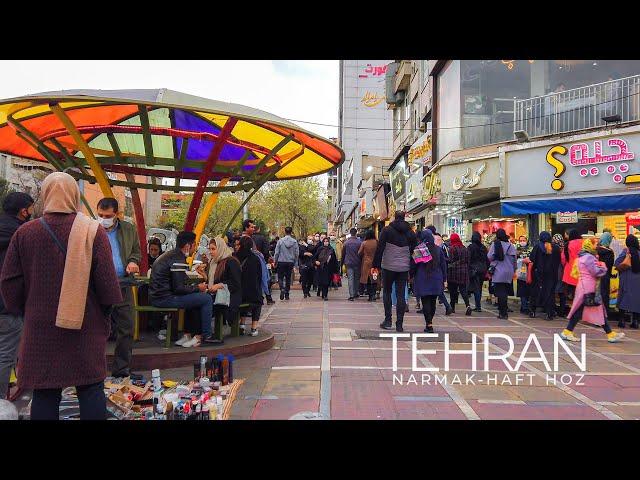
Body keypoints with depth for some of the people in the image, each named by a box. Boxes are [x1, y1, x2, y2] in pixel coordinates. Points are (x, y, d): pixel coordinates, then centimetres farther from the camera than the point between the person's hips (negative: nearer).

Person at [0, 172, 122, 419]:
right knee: (91, 389, 8)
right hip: (86, 325, -2)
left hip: (40, 327, 2)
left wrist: (25, 311, 17)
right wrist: (104, 311, 6)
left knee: (44, 392, 10)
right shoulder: (93, 231, -10)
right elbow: (107, 281, -10)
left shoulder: (24, 233, -2)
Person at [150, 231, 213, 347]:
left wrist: (195, 287, 10)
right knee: (206, 299, -8)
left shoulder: (170, 254, 16)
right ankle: (206, 335, 4)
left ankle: (188, 335, 18)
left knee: (197, 298, 22)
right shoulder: (178, 259, -16)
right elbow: (179, 288, -21)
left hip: (157, 295, 10)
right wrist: (197, 288, -6)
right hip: (165, 298, -10)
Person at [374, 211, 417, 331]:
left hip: (388, 267, -2)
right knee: (401, 295, 4)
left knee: (387, 292, 11)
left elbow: (380, 248, -6)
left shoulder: (387, 230, -4)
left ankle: (388, 320, 8)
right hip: (404, 268, 3)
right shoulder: (410, 233, 7)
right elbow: (413, 251, 10)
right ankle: (399, 324, 5)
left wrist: (376, 264, -1)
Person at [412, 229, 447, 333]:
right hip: (436, 280, 3)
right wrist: (444, 279, 15)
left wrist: (411, 275, 11)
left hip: (423, 280, -3)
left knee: (425, 302, -2)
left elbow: (413, 265, -4)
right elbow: (443, 265, 9)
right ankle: (429, 322, 20)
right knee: (433, 302, 11)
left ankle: (429, 324, -7)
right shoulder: (438, 249, 5)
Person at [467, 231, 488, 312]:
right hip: (482, 270, 5)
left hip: (474, 270, -5)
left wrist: (467, 270, -4)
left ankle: (478, 306, -8)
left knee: (476, 288, -3)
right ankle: (478, 306, 16)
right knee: (480, 288, 12)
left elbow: (468, 259, -9)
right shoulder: (483, 247, 7)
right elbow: (487, 260, 11)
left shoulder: (470, 247, -8)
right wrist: (486, 270, 16)